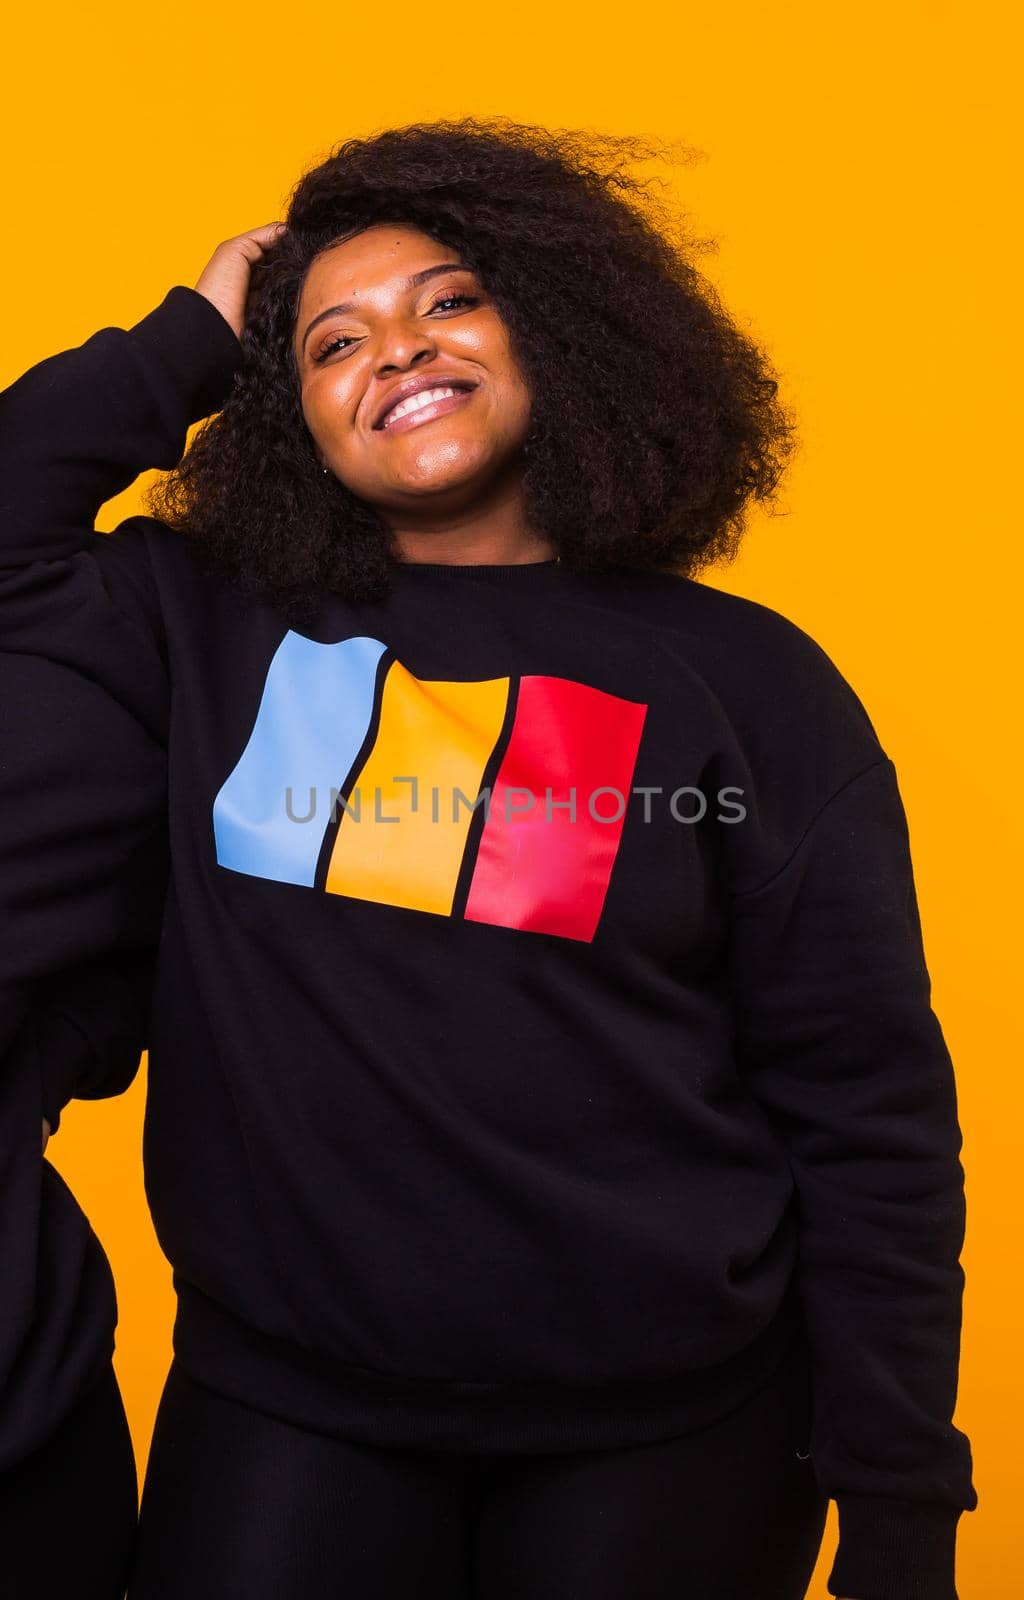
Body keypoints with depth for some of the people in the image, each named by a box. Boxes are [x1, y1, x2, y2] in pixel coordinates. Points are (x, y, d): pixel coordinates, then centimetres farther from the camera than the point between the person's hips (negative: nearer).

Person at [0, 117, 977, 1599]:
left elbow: (872, 1119, -5)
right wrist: (192, 341, -1)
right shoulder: (217, 631, 1)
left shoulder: (747, 684, -5)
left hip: (667, 1434, 0)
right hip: (280, 1409, 1)